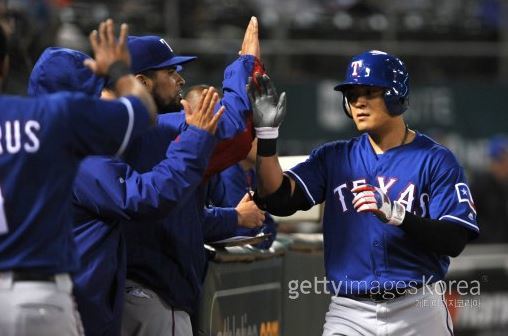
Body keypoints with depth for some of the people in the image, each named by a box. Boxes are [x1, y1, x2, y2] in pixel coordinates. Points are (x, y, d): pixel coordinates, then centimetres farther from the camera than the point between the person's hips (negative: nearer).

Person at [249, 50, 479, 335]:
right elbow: (277, 199, -2)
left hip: (417, 311, -2)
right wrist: (267, 132, -12)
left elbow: (453, 241, -12)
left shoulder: (436, 160, -2)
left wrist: (395, 214, -26)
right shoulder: (334, 158, 10)